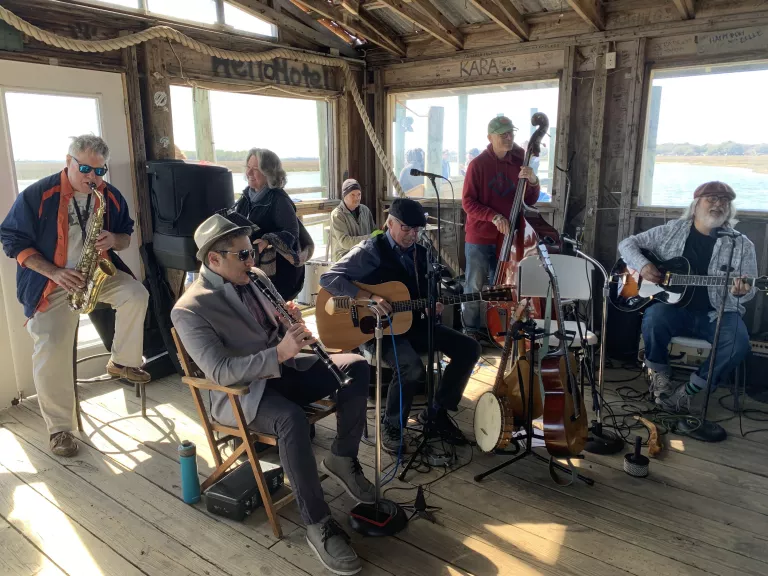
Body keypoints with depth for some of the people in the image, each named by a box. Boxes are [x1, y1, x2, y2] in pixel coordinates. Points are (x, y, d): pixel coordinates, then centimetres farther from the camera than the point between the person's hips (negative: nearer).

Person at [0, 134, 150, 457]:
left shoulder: (111, 196, 1)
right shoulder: (37, 195, -12)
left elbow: (126, 237, 11)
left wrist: (113, 239, -15)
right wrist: (54, 272, -20)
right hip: (52, 282, -3)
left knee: (136, 294, -25)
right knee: (50, 348, -16)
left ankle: (122, 361, -1)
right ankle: (60, 427, -2)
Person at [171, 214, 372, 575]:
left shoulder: (256, 278, 7)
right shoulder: (189, 309, -15)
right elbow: (219, 372, -25)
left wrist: (293, 324, -9)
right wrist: (278, 353, -32)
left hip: (284, 369, 7)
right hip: (240, 392, -7)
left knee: (356, 366, -11)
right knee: (292, 419, -37)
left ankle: (342, 458, 2)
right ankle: (318, 525, -23)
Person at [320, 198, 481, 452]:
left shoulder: (420, 252, 11)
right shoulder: (371, 251, -10)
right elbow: (328, 278, -19)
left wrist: (433, 305, -5)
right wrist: (371, 298, -28)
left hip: (413, 322, 7)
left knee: (469, 348, -4)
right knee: (412, 366, -35)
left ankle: (437, 411, 11)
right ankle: (392, 427, -7)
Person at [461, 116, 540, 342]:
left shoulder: (518, 162, 4)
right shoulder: (478, 164, -8)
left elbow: (530, 201, 4)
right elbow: (467, 202, -10)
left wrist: (532, 181, -16)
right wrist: (494, 216, -22)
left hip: (506, 236, 4)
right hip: (479, 236, -4)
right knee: (475, 286, 4)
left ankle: (491, 328, 28)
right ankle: (471, 330, 18)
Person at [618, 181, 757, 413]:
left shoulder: (742, 245, 5)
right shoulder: (671, 231, 6)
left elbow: (749, 290, 4)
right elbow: (628, 243, 8)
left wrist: (740, 292, -23)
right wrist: (643, 265, -13)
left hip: (716, 313, 1)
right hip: (672, 307, -1)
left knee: (739, 343, -29)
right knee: (654, 317, -35)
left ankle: (688, 390, -7)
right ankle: (659, 377, -6)